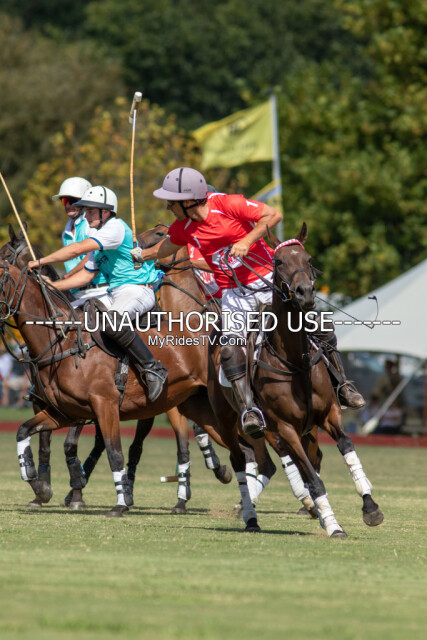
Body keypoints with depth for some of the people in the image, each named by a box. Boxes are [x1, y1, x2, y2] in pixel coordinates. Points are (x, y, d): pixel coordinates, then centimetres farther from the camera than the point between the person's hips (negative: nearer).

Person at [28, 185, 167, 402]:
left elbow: (78, 248, -24)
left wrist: (41, 262, -18)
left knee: (112, 322, -39)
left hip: (139, 290, -10)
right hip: (113, 294, 10)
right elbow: (85, 276, 18)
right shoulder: (97, 238, 16)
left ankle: (152, 369, -32)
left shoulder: (115, 228, -14)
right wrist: (49, 286, 8)